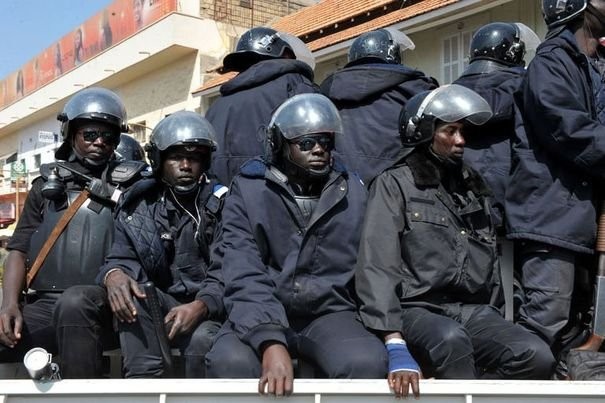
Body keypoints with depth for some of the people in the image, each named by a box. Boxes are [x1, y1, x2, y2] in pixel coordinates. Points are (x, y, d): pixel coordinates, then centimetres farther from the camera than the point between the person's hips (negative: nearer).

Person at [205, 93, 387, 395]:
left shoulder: (353, 193, 8)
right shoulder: (248, 191, -1)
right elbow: (244, 275, -12)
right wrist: (270, 342, -29)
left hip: (328, 313, 2)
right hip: (261, 317, -1)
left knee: (367, 363, -31)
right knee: (230, 362, -33)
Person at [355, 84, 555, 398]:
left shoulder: (472, 184, 18)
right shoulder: (394, 184, 0)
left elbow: (490, 259, 18)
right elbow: (378, 266, -13)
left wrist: (493, 330, 3)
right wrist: (396, 346, -25)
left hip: (474, 309, 5)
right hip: (419, 309, -5)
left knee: (538, 358, -21)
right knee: (451, 340, -38)